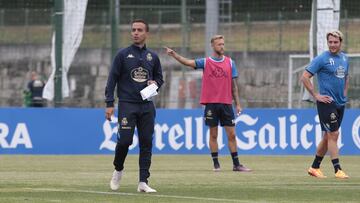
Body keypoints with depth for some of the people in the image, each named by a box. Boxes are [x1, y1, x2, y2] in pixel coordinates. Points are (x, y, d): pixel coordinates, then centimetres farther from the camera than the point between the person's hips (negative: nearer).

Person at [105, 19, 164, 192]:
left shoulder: (152, 56, 10)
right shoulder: (123, 55, 1)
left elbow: (159, 77, 22)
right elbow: (112, 79, -1)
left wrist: (155, 83, -3)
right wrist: (109, 104, -7)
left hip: (147, 106, 3)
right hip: (127, 104, -3)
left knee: (146, 143, -1)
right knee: (124, 140, -11)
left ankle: (143, 182, 2)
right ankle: (118, 169, 18)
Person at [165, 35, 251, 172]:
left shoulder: (230, 62, 8)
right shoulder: (206, 62, 3)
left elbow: (234, 85, 10)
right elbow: (188, 62, -11)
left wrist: (237, 104, 7)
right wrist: (174, 55, -26)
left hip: (226, 103, 1)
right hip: (211, 103, -1)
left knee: (231, 134, 2)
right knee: (213, 134, 2)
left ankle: (236, 164, 7)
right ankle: (216, 164, 8)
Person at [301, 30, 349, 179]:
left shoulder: (344, 58, 11)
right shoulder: (322, 59, -10)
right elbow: (305, 77, -12)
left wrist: (344, 93, 15)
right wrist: (316, 95, -13)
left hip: (340, 103, 7)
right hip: (327, 103, -7)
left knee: (328, 136, 12)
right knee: (333, 135, -9)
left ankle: (314, 167, 22)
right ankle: (338, 170, -9)